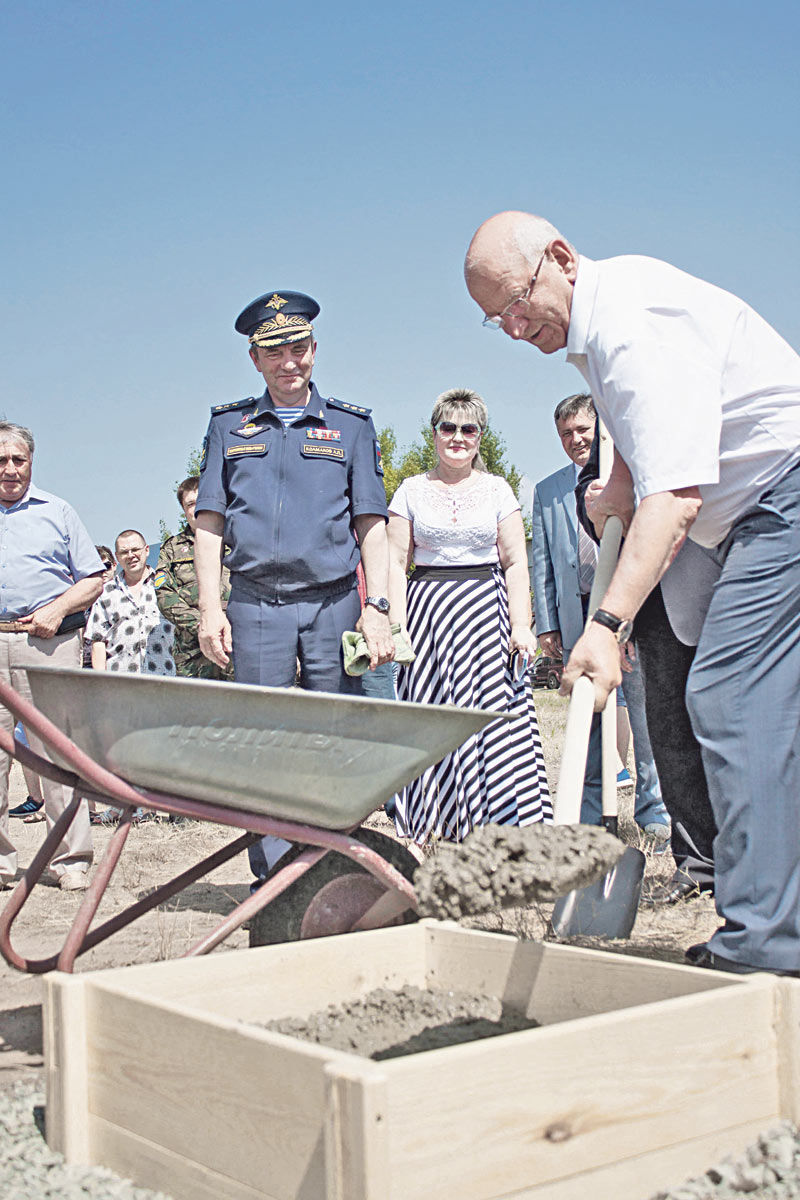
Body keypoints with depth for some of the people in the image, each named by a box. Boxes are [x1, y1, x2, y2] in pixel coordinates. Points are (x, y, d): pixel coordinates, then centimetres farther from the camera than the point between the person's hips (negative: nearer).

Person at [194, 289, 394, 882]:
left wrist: (376, 606, -4)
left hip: (334, 601, -1)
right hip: (256, 605, 1)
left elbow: (371, 523, 7)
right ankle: (273, 880, 7)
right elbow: (209, 523, 11)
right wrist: (210, 609, 0)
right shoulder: (229, 426, 14)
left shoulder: (351, 424, 11)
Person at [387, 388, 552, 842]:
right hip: (429, 611, 0)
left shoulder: (498, 489, 9)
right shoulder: (412, 490, 9)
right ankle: (433, 829, -1)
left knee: (496, 718, -8)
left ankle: (499, 837, -4)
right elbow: (397, 563, 6)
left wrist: (522, 626, -5)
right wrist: (396, 628, -4)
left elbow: (516, 563, 5)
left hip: (487, 609, 0)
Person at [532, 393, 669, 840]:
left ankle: (654, 811, 5)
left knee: (645, 709, -5)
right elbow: (542, 563, 15)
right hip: (577, 614, 3)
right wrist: (547, 623, 8)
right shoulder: (547, 491, 18)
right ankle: (590, 812, 15)